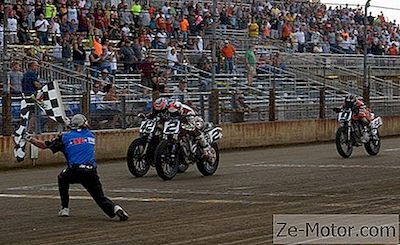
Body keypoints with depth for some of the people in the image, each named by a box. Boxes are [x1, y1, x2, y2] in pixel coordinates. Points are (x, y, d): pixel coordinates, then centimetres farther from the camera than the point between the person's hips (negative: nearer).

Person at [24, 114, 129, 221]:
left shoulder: (65, 137, 11)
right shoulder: (91, 136, 19)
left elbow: (44, 145, 15)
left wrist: (30, 139, 30)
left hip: (74, 172, -1)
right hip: (91, 172, 1)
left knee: (63, 178, 32)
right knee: (100, 198, 6)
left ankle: (64, 208, 28)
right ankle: (115, 209, -24)